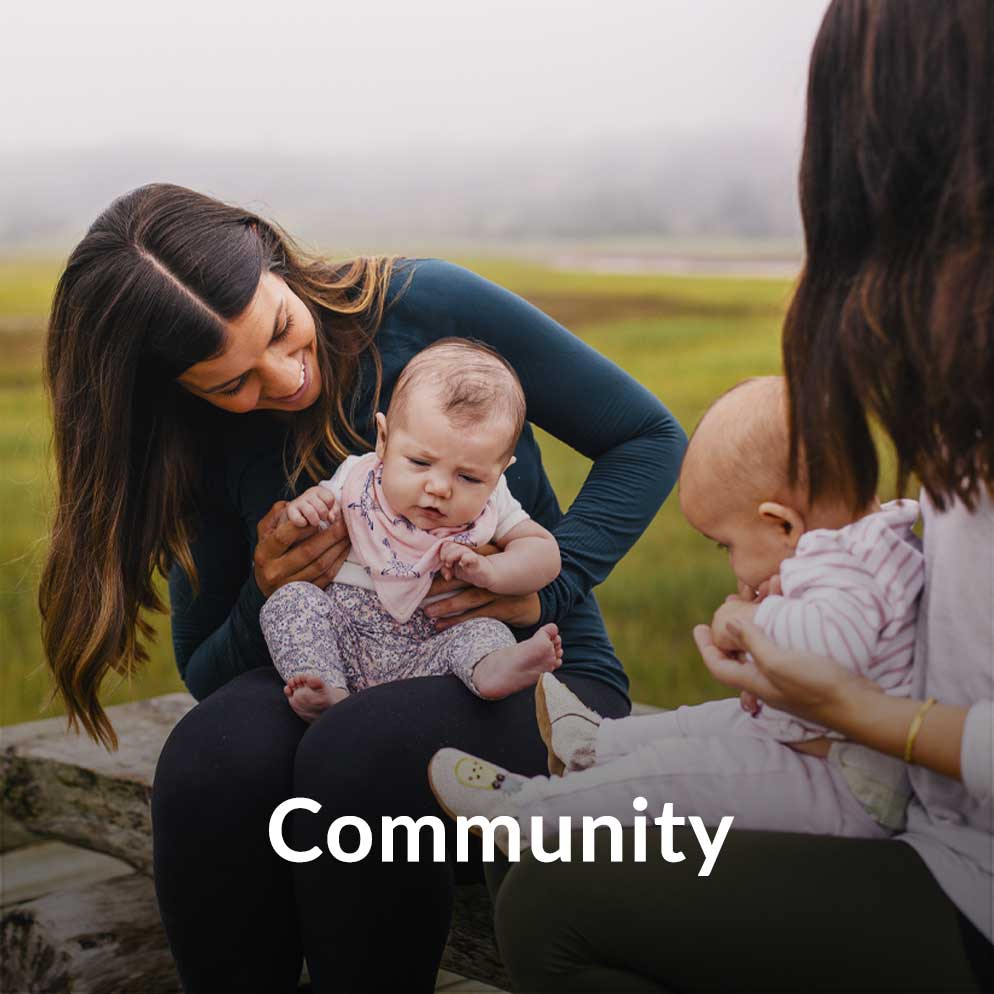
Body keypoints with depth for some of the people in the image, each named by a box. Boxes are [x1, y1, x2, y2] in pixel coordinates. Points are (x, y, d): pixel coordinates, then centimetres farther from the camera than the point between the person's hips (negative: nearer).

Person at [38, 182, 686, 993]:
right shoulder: (203, 452, 0)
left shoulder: (429, 305, -10)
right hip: (335, 694, 3)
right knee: (214, 750, -31)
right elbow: (205, 673, 9)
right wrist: (266, 598, -14)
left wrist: (546, 586, -18)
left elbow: (648, 438, -4)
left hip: (530, 680, -2)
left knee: (359, 750, -36)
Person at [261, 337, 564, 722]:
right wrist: (298, 511, -16)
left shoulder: (490, 508, 1)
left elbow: (545, 553, 1)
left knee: (487, 631, -23)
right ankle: (325, 691, -36)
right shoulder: (354, 481, 0)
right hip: (341, 638, 1)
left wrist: (489, 571, -17)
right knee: (291, 599, -21)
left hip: (424, 657, 0)